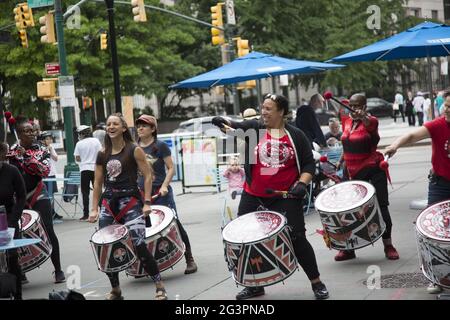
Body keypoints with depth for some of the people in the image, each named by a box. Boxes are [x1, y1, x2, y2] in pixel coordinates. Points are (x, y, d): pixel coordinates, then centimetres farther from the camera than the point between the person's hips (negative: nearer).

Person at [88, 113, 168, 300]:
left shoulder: (134, 150, -1)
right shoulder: (102, 154, 12)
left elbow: (147, 176, -3)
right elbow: (97, 183, 15)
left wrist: (147, 203, -10)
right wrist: (94, 209, 8)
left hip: (130, 201, -5)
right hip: (108, 202, 5)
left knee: (138, 245, -15)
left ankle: (160, 287, -3)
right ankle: (115, 290, 15)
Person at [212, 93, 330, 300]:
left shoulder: (296, 136, 1)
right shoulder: (254, 128, 5)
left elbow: (309, 164, 3)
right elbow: (235, 127, -6)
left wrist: (302, 183, -13)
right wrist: (223, 123, -27)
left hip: (285, 198, -3)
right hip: (253, 197, 3)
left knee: (297, 239, -5)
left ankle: (316, 283, 11)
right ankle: (254, 285, 23)